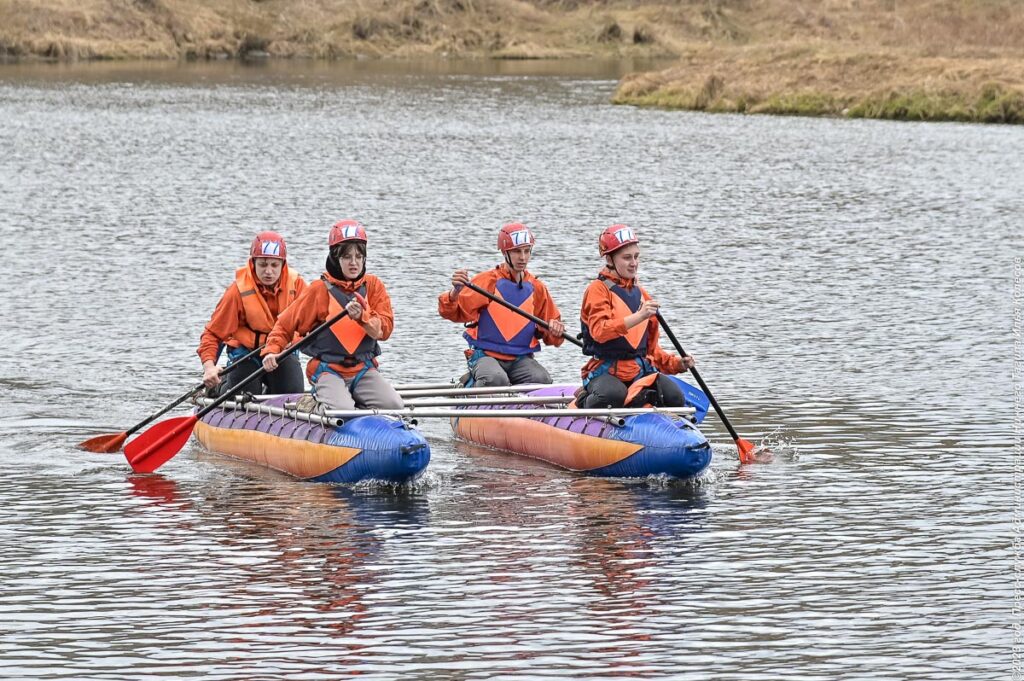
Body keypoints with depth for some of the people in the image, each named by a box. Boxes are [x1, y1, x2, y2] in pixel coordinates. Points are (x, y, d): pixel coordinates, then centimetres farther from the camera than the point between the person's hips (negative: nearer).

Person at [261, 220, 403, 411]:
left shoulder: (373, 286, 7)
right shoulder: (320, 290, -1)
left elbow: (385, 329, -5)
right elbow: (286, 324, 6)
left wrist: (362, 316, -23)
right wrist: (272, 350, -9)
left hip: (364, 369, 3)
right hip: (329, 370, -3)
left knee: (393, 406, -20)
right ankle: (317, 402, 5)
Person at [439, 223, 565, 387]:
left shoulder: (537, 288, 11)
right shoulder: (487, 281, -1)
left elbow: (549, 336, 18)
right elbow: (455, 313, -8)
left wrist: (555, 332, -6)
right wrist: (455, 292, -29)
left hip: (521, 359, 4)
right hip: (486, 355, -4)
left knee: (543, 380, -27)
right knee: (496, 380, -36)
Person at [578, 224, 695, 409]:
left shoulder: (642, 295, 20)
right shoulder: (598, 290, -3)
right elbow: (599, 331, -22)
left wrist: (676, 364, 6)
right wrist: (638, 317, -30)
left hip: (641, 371, 5)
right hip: (605, 371, -5)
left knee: (675, 397, -22)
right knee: (614, 395, -37)